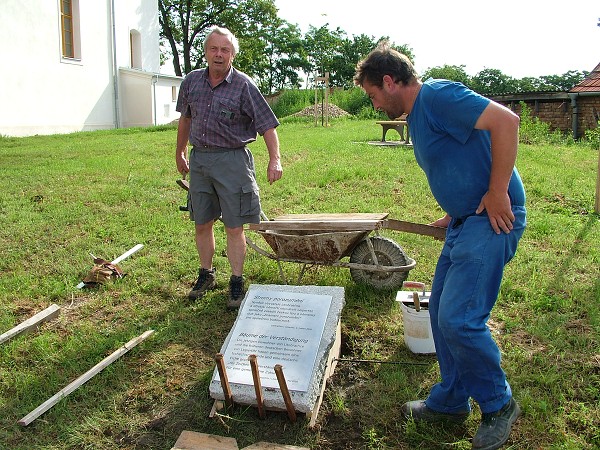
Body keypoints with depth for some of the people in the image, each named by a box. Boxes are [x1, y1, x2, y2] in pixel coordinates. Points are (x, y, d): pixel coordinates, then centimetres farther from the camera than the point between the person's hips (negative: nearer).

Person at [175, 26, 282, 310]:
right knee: (202, 223, 12)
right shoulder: (192, 81, 6)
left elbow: (268, 125, -9)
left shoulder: (243, 85, -8)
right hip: (199, 158, 5)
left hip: (231, 160, -4)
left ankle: (236, 283, 13)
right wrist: (180, 153, 26)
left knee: (234, 227, -1)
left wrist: (275, 159, -21)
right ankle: (206, 275, 30)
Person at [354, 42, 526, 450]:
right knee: (441, 311, 12)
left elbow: (505, 120, -24)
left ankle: (498, 405, 11)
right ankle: (451, 401, 28)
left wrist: (497, 193, -22)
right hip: (466, 221, 10)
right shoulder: (417, 114, 18)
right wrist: (453, 215, 13)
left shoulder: (437, 95, -13)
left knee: (458, 317, -12)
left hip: (492, 218, -10)